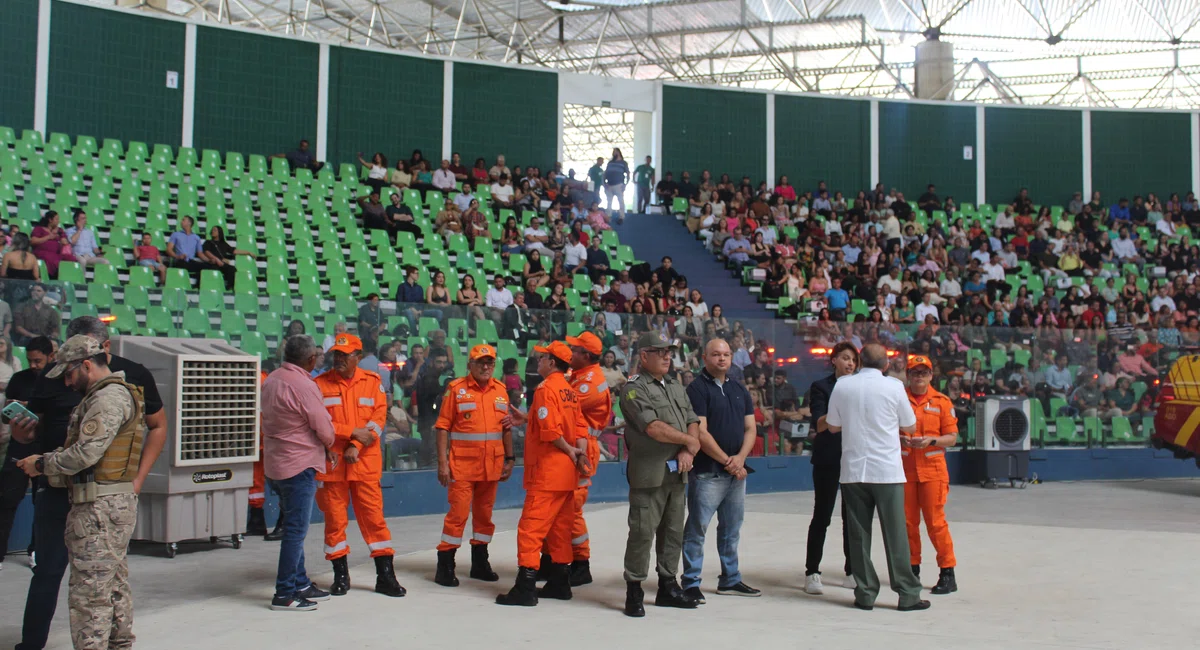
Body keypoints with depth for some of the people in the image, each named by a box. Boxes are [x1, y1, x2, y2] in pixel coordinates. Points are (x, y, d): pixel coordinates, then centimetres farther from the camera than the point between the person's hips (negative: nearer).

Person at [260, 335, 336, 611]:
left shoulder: (271, 380, 7)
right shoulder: (304, 386, -19)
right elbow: (325, 430, -15)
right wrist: (328, 445, 8)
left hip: (275, 463, 9)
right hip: (299, 464, -9)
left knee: (293, 528, 17)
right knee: (296, 530, -2)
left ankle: (300, 583, 27)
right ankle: (284, 594, 2)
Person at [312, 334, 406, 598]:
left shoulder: (372, 382, 5)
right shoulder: (320, 384, 2)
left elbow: (379, 417, -2)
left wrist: (356, 446, -13)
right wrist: (353, 433, -12)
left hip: (366, 461, 0)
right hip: (331, 462, 0)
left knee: (373, 515, 2)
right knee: (334, 518, 5)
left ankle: (385, 575, 9)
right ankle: (341, 575, 19)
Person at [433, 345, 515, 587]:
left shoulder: (500, 390, 8)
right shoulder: (457, 389, -4)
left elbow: (506, 427, 14)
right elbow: (443, 427, -5)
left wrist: (509, 459, 11)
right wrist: (442, 463, -10)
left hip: (491, 465, 4)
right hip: (462, 465, -4)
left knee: (484, 513, 12)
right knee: (458, 512, -5)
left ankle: (480, 562, 25)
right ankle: (445, 565, 4)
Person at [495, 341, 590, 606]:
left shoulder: (546, 388, -13)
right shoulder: (570, 390, 13)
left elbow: (550, 429, -21)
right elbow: (580, 425, 9)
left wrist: (570, 451, -8)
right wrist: (579, 452, -4)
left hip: (548, 469, -9)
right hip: (567, 472, 9)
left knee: (531, 525, -8)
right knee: (560, 527, 14)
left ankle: (525, 588, -9)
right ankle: (559, 583, 21)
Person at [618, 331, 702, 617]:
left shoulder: (676, 388, 18)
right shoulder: (634, 388, -8)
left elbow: (693, 422, 13)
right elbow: (653, 428, -18)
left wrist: (687, 452, -6)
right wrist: (689, 441, -7)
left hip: (677, 472, 7)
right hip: (649, 472, -7)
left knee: (674, 531, 12)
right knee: (642, 532, -6)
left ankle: (667, 586, 23)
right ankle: (633, 591, 4)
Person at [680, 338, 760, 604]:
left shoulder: (739, 390, 14)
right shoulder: (698, 388, -7)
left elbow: (751, 428, 10)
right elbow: (701, 433, -14)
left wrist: (740, 458, -8)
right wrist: (727, 460, -14)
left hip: (736, 472, 7)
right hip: (707, 472, -7)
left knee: (731, 529, 14)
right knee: (697, 529, -3)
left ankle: (730, 580, 24)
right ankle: (691, 583, 4)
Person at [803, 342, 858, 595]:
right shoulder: (821, 387, -1)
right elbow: (819, 424, -11)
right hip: (828, 459, -4)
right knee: (821, 516, 0)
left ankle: (853, 572, 15)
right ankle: (812, 573, 6)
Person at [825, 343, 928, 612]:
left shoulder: (842, 386, 1)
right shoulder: (893, 386, -5)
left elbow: (833, 426, 11)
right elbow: (910, 426, 6)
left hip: (852, 471, 2)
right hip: (886, 471, -2)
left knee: (858, 534, 7)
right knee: (895, 534, 4)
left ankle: (865, 593, 9)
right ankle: (907, 595, 9)